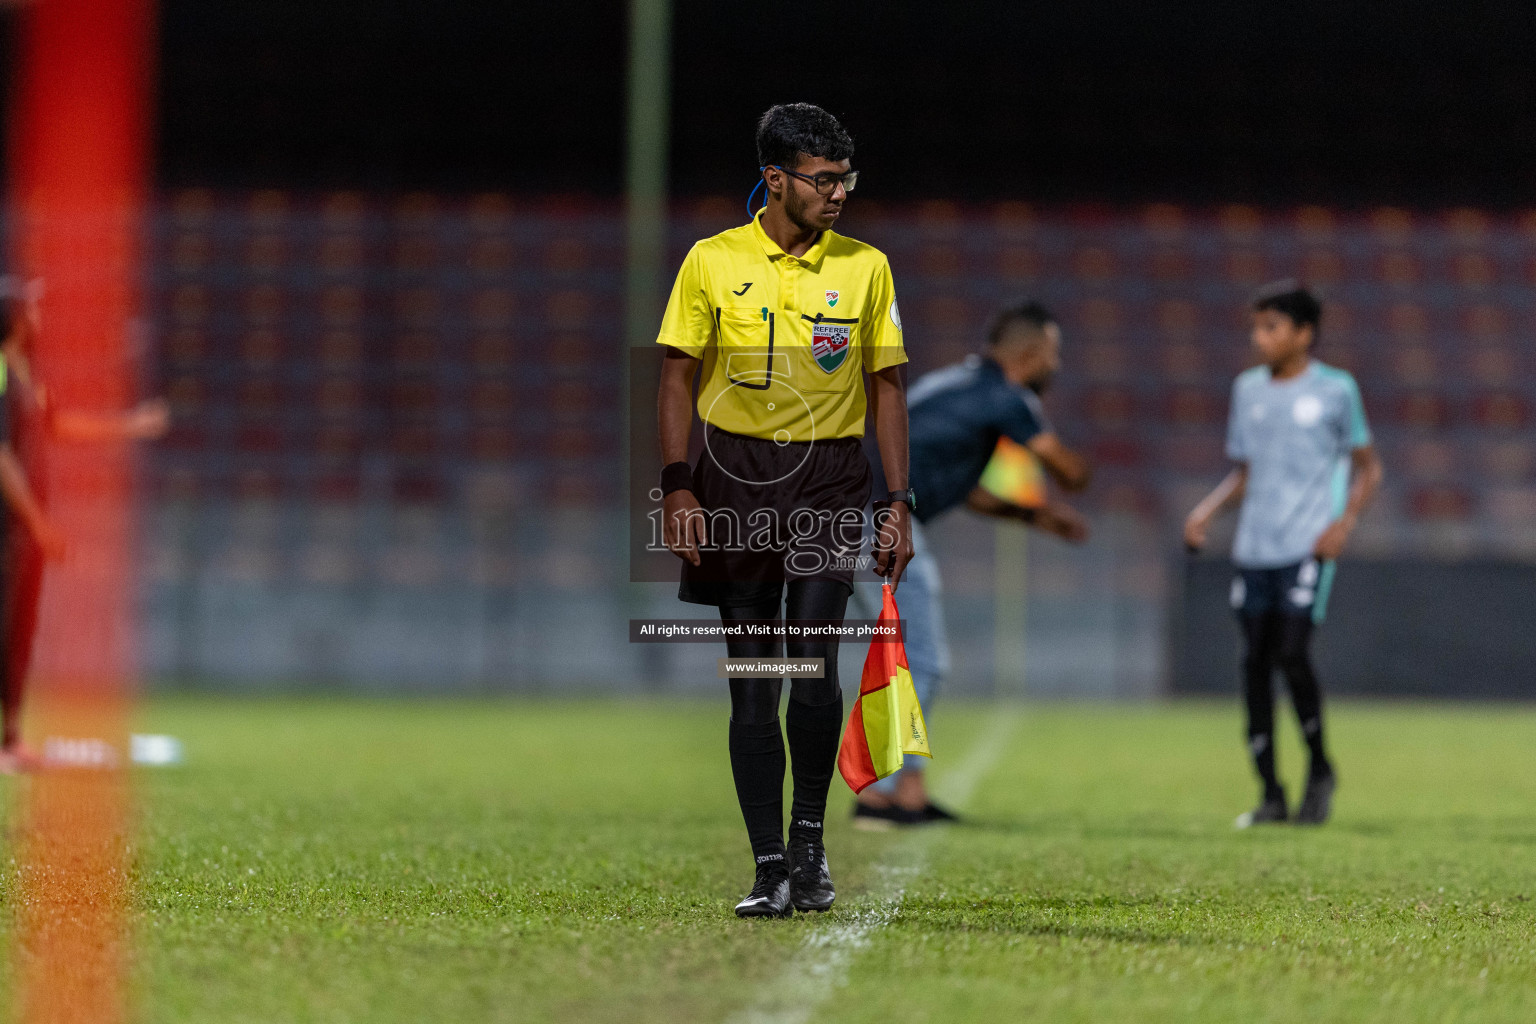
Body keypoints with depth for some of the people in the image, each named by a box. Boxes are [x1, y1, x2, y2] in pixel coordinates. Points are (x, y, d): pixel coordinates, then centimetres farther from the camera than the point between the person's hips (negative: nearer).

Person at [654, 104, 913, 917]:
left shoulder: (865, 268, 6)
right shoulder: (713, 262, 2)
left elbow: (887, 386, 10)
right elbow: (678, 376, 4)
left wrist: (898, 503, 4)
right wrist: (677, 485, -6)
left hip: (829, 479, 0)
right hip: (734, 475, 0)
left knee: (813, 663, -14)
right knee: (752, 683, 1)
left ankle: (809, 835, 8)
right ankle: (771, 870, 6)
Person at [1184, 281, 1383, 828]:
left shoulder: (1336, 389, 1)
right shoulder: (1249, 389, 14)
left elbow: (1367, 466, 7)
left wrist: (1345, 521, -9)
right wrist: (1206, 511, 4)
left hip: (1308, 547, -5)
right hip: (1254, 550, 5)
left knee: (1292, 654, -17)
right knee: (1256, 663, 1)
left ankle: (1320, 769, 4)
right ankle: (1271, 794, 8)